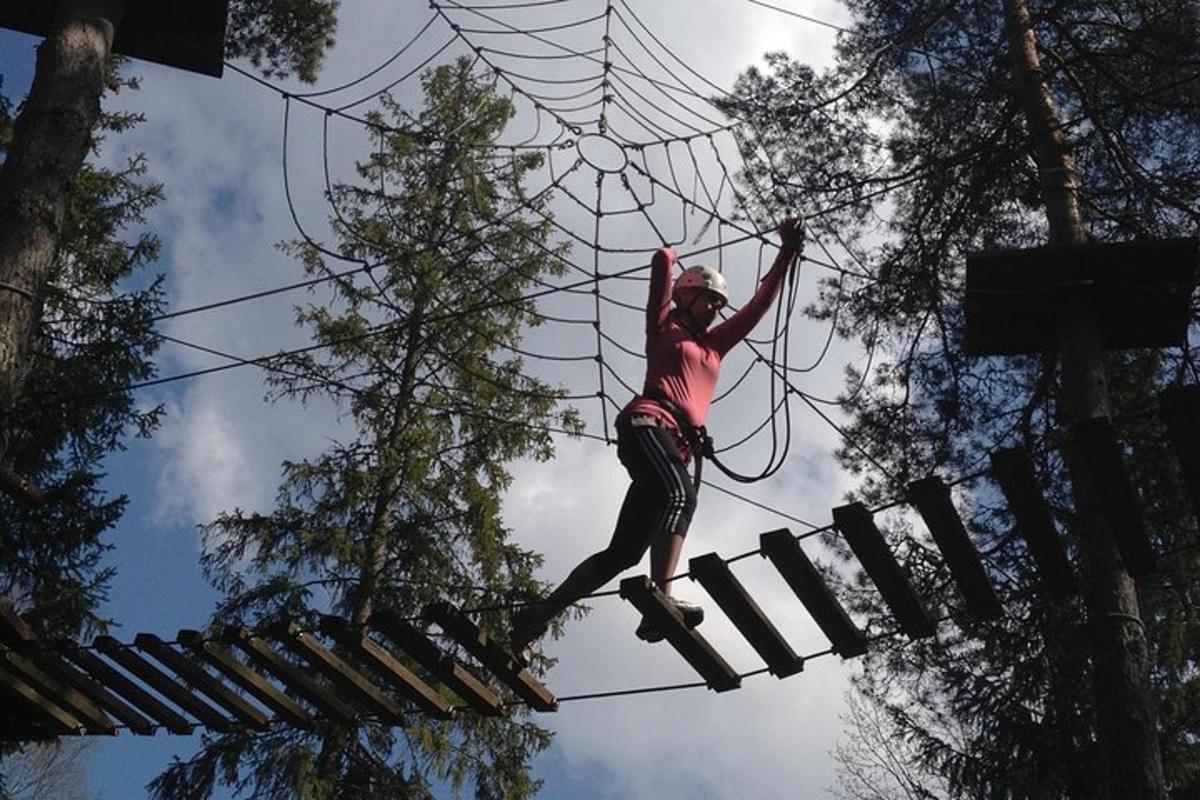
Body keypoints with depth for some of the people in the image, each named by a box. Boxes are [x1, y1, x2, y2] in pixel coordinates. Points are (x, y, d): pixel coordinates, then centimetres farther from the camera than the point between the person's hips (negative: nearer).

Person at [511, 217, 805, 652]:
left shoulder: (714, 345, 34)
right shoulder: (664, 326, 17)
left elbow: (760, 302, 33)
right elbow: (661, 260, 11)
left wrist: (786, 253, 31)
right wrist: (672, 256, 33)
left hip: (677, 447, 6)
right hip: (649, 422, -6)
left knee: (623, 553, -3)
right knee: (680, 494, -35)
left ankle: (537, 616, 0)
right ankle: (661, 599, -52)